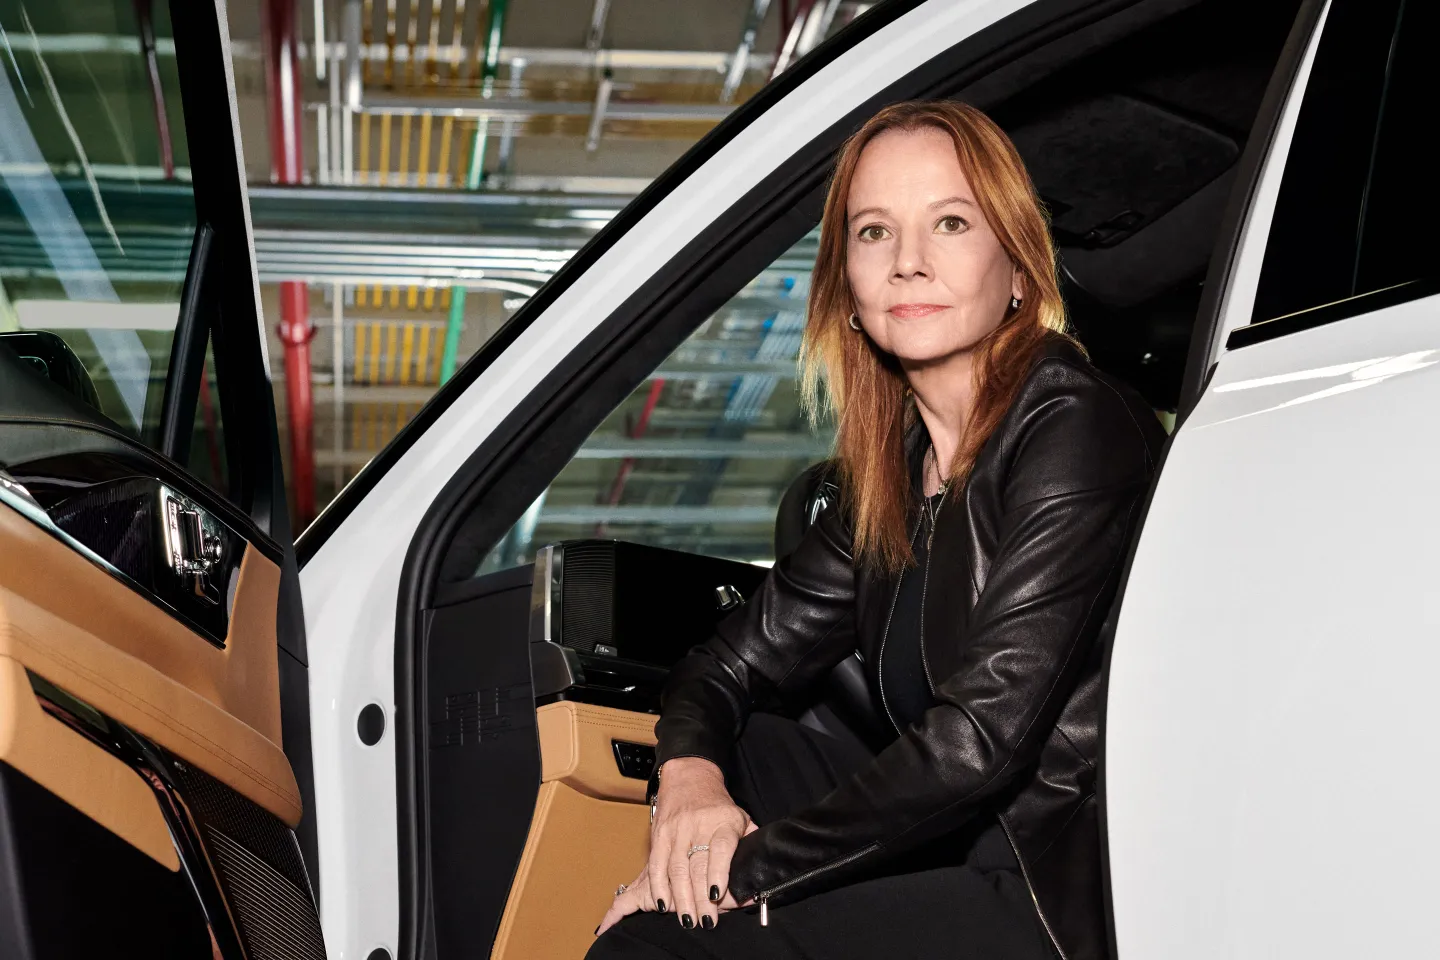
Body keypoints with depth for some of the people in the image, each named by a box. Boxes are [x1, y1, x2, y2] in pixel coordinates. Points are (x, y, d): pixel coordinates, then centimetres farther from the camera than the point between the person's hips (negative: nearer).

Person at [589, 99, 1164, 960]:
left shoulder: (1077, 430, -16)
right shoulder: (899, 461, 9)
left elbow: (980, 738, -22)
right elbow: (736, 658, 12)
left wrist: (746, 867, -15)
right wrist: (690, 776, -11)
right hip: (957, 858, 8)